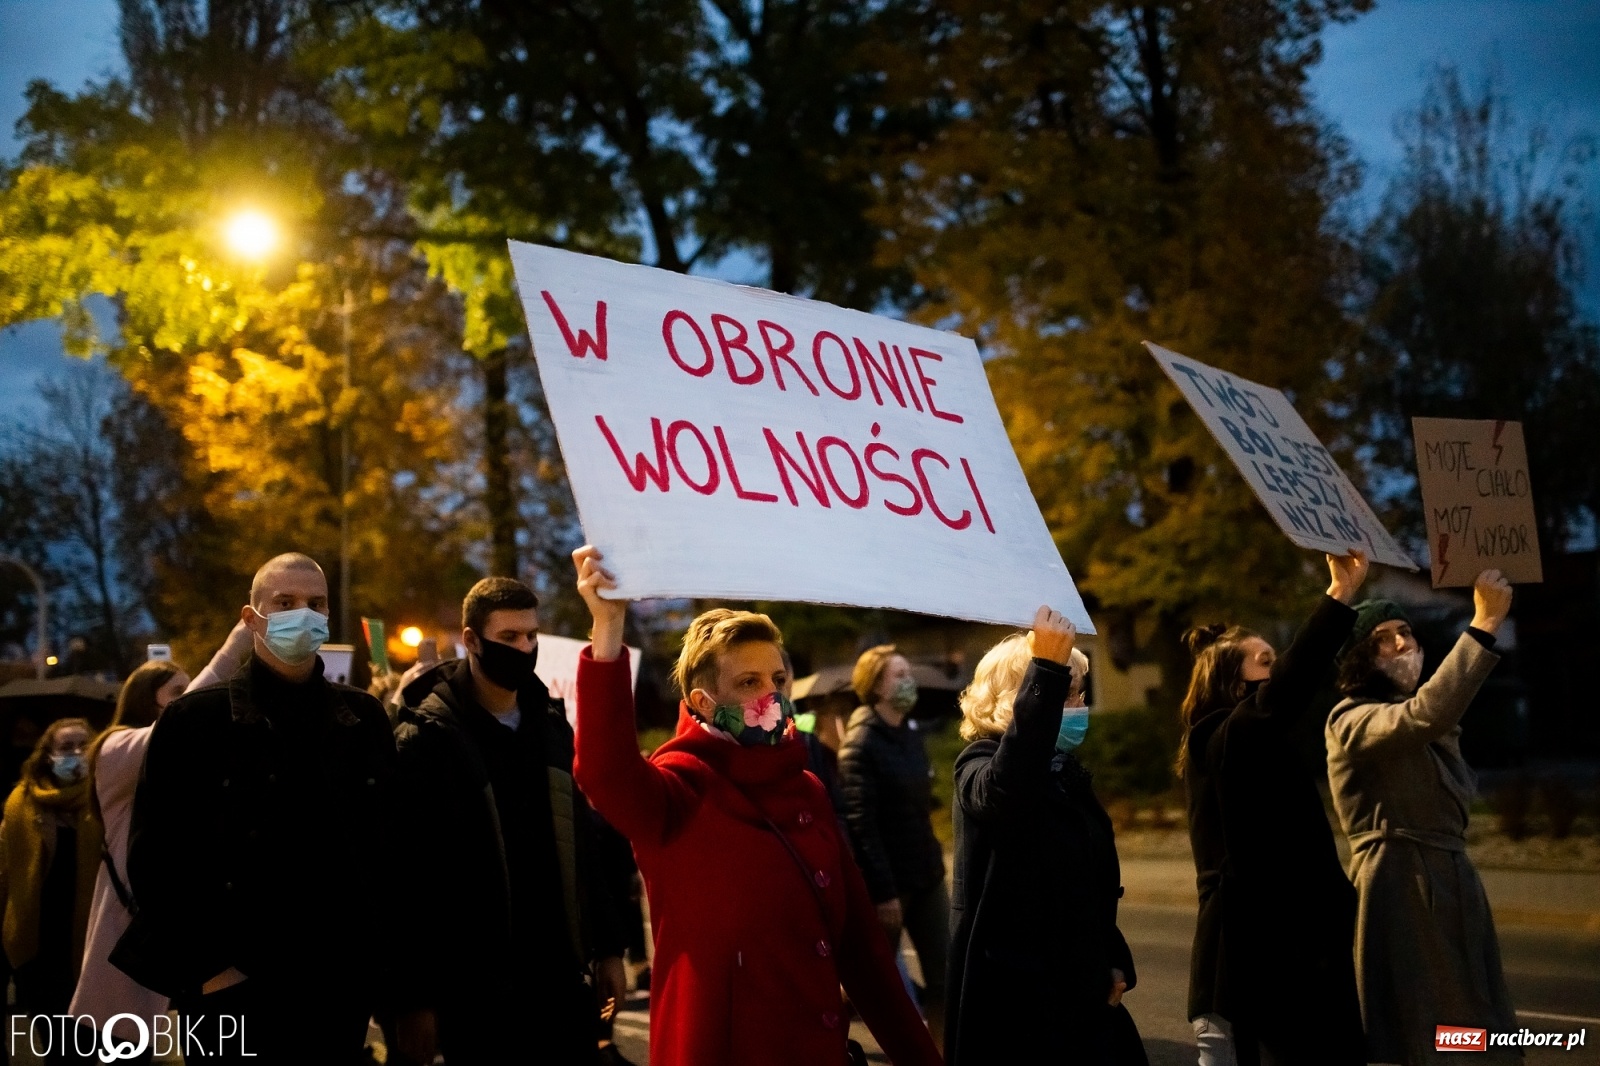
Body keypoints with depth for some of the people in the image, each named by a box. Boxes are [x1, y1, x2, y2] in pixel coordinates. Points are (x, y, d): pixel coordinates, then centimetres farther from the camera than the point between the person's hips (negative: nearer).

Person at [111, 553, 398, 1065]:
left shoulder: (364, 719, 8)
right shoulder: (194, 720, -2)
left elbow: (389, 840, 9)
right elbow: (156, 856, -5)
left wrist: (379, 943, 2)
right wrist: (204, 968, -9)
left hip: (344, 984, 3)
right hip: (234, 990, -3)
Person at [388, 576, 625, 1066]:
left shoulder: (552, 727, 9)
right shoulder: (427, 739, -9)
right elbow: (410, 875, -12)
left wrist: (606, 946, 11)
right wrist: (415, 998, -15)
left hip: (559, 973, 5)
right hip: (473, 985, -5)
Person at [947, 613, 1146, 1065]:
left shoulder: (1067, 772, 12)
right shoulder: (980, 766, -12)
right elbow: (1006, 786, -39)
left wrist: (1114, 962, 12)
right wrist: (1046, 671, -44)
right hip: (1011, 998, -8)